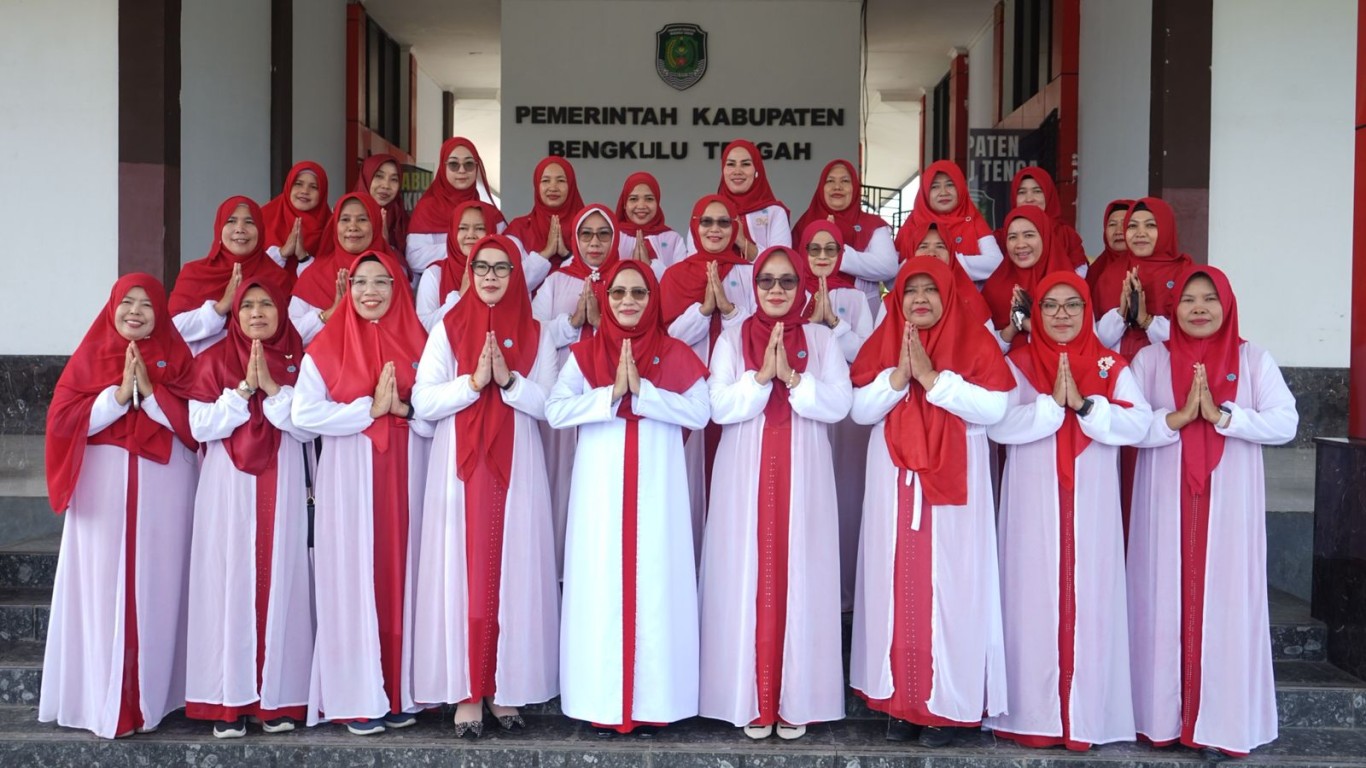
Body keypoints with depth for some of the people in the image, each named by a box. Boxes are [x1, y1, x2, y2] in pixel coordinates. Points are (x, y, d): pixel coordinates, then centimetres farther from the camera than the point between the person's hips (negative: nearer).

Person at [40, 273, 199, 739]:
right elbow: (62, 420, -3)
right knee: (103, 589, -2)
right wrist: (119, 392, -11)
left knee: (156, 589, 1)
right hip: (104, 488, 0)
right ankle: (104, 703, 5)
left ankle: (150, 699, 10)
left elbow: (194, 422, -4)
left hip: (164, 490, 0)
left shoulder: (176, 357, 6)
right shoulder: (89, 356, 7)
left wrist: (149, 389, -12)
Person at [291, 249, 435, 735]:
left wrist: (404, 407, -12)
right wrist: (370, 407, -13)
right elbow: (303, 413, -10)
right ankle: (358, 698, 3)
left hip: (405, 476, 2)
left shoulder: (417, 344, 8)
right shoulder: (328, 345, 1)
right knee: (353, 578, -3)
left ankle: (400, 693, 12)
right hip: (348, 477, -2)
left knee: (401, 573, 4)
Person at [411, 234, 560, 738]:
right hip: (460, 468, -1)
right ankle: (466, 692, 3)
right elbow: (423, 401, -2)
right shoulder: (447, 329, 5)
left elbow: (547, 403, 0)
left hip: (516, 469, 1)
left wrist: (508, 379, -15)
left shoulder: (536, 335, 8)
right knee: (463, 572, -2)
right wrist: (474, 381, -14)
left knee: (514, 573, 1)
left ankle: (507, 687, 10)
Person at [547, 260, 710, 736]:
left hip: (657, 491, 0)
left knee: (656, 585, 0)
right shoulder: (584, 354, 6)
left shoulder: (676, 354, 5)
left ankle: (653, 701, 9)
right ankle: (603, 703, 9)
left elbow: (699, 413, -8)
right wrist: (612, 393, -16)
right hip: (601, 490, 0)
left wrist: (641, 390, -15)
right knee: (602, 586, 1)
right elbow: (555, 410, -7)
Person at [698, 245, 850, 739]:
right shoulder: (733, 340, 7)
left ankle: (796, 701, 9)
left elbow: (839, 404, -4)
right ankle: (752, 701, 8)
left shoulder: (821, 339, 7)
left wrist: (792, 377, -15)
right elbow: (719, 407, -4)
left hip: (802, 477, 0)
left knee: (800, 578, 0)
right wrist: (761, 376, -15)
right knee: (748, 580, 0)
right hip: (746, 477, 0)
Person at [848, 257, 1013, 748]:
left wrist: (933, 378, -16)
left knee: (950, 586, -2)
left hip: (954, 486, -2)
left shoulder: (975, 341, 1)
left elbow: (994, 408, -11)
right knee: (898, 584, 4)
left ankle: (947, 704, 7)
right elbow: (859, 409, 0)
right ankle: (899, 700, 13)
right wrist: (898, 376, -14)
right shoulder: (882, 342, 9)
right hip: (895, 484, 3)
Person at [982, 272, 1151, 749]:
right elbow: (998, 425, -11)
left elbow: (1138, 424, -6)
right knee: (1034, 604, -1)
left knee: (1089, 603, 1)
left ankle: (1086, 716, 9)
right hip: (1033, 507, -1)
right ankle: (1034, 715, 7)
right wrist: (1052, 403, -16)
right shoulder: (1016, 364, 4)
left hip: (1091, 508, 1)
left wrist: (1083, 404, -16)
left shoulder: (1112, 366, 8)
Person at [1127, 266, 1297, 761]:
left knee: (1225, 604, -1)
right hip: (1166, 504, 0)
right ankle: (1163, 716, 11)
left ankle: (1220, 724, 7)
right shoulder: (1151, 359, 5)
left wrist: (1222, 415, -15)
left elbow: (1285, 423, -5)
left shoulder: (1253, 359, 6)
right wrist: (1178, 417, -16)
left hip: (1229, 504, 0)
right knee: (1166, 602, 2)